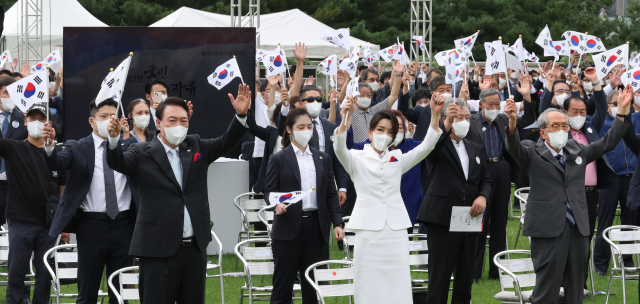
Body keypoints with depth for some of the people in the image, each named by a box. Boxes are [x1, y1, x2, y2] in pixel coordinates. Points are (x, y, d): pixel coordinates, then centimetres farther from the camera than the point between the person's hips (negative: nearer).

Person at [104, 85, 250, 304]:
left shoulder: (196, 147, 12)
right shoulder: (143, 154, -2)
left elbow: (227, 142, 4)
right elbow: (117, 162, -16)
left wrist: (241, 115, -14)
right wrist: (113, 138, -37)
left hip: (195, 248, 5)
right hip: (159, 250, -5)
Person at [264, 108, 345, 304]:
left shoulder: (323, 159, 13)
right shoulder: (278, 159, 2)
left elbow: (331, 194, 11)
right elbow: (269, 191, -1)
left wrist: (337, 223, 1)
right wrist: (277, 204, -23)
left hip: (316, 227, 3)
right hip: (288, 228, -3)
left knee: (312, 285, 6)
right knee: (283, 284, -2)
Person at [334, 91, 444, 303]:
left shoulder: (397, 159, 14)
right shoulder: (357, 159, 5)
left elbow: (426, 147, 3)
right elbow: (339, 149, -16)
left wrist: (435, 114, -11)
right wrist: (346, 117, -33)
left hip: (396, 232, 3)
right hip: (368, 231, -3)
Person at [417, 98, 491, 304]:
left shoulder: (475, 149, 18)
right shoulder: (439, 144, -1)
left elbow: (485, 180, 16)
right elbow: (431, 149, -26)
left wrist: (483, 196, -7)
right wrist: (447, 125, -42)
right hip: (443, 220, -6)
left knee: (465, 279, 11)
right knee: (439, 279, -4)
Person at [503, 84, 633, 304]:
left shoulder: (577, 151, 17)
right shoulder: (533, 153, 1)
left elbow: (608, 143, 18)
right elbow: (513, 147, -17)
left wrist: (622, 110, 8)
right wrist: (512, 123, -38)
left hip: (578, 228, 5)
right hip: (548, 228, -5)